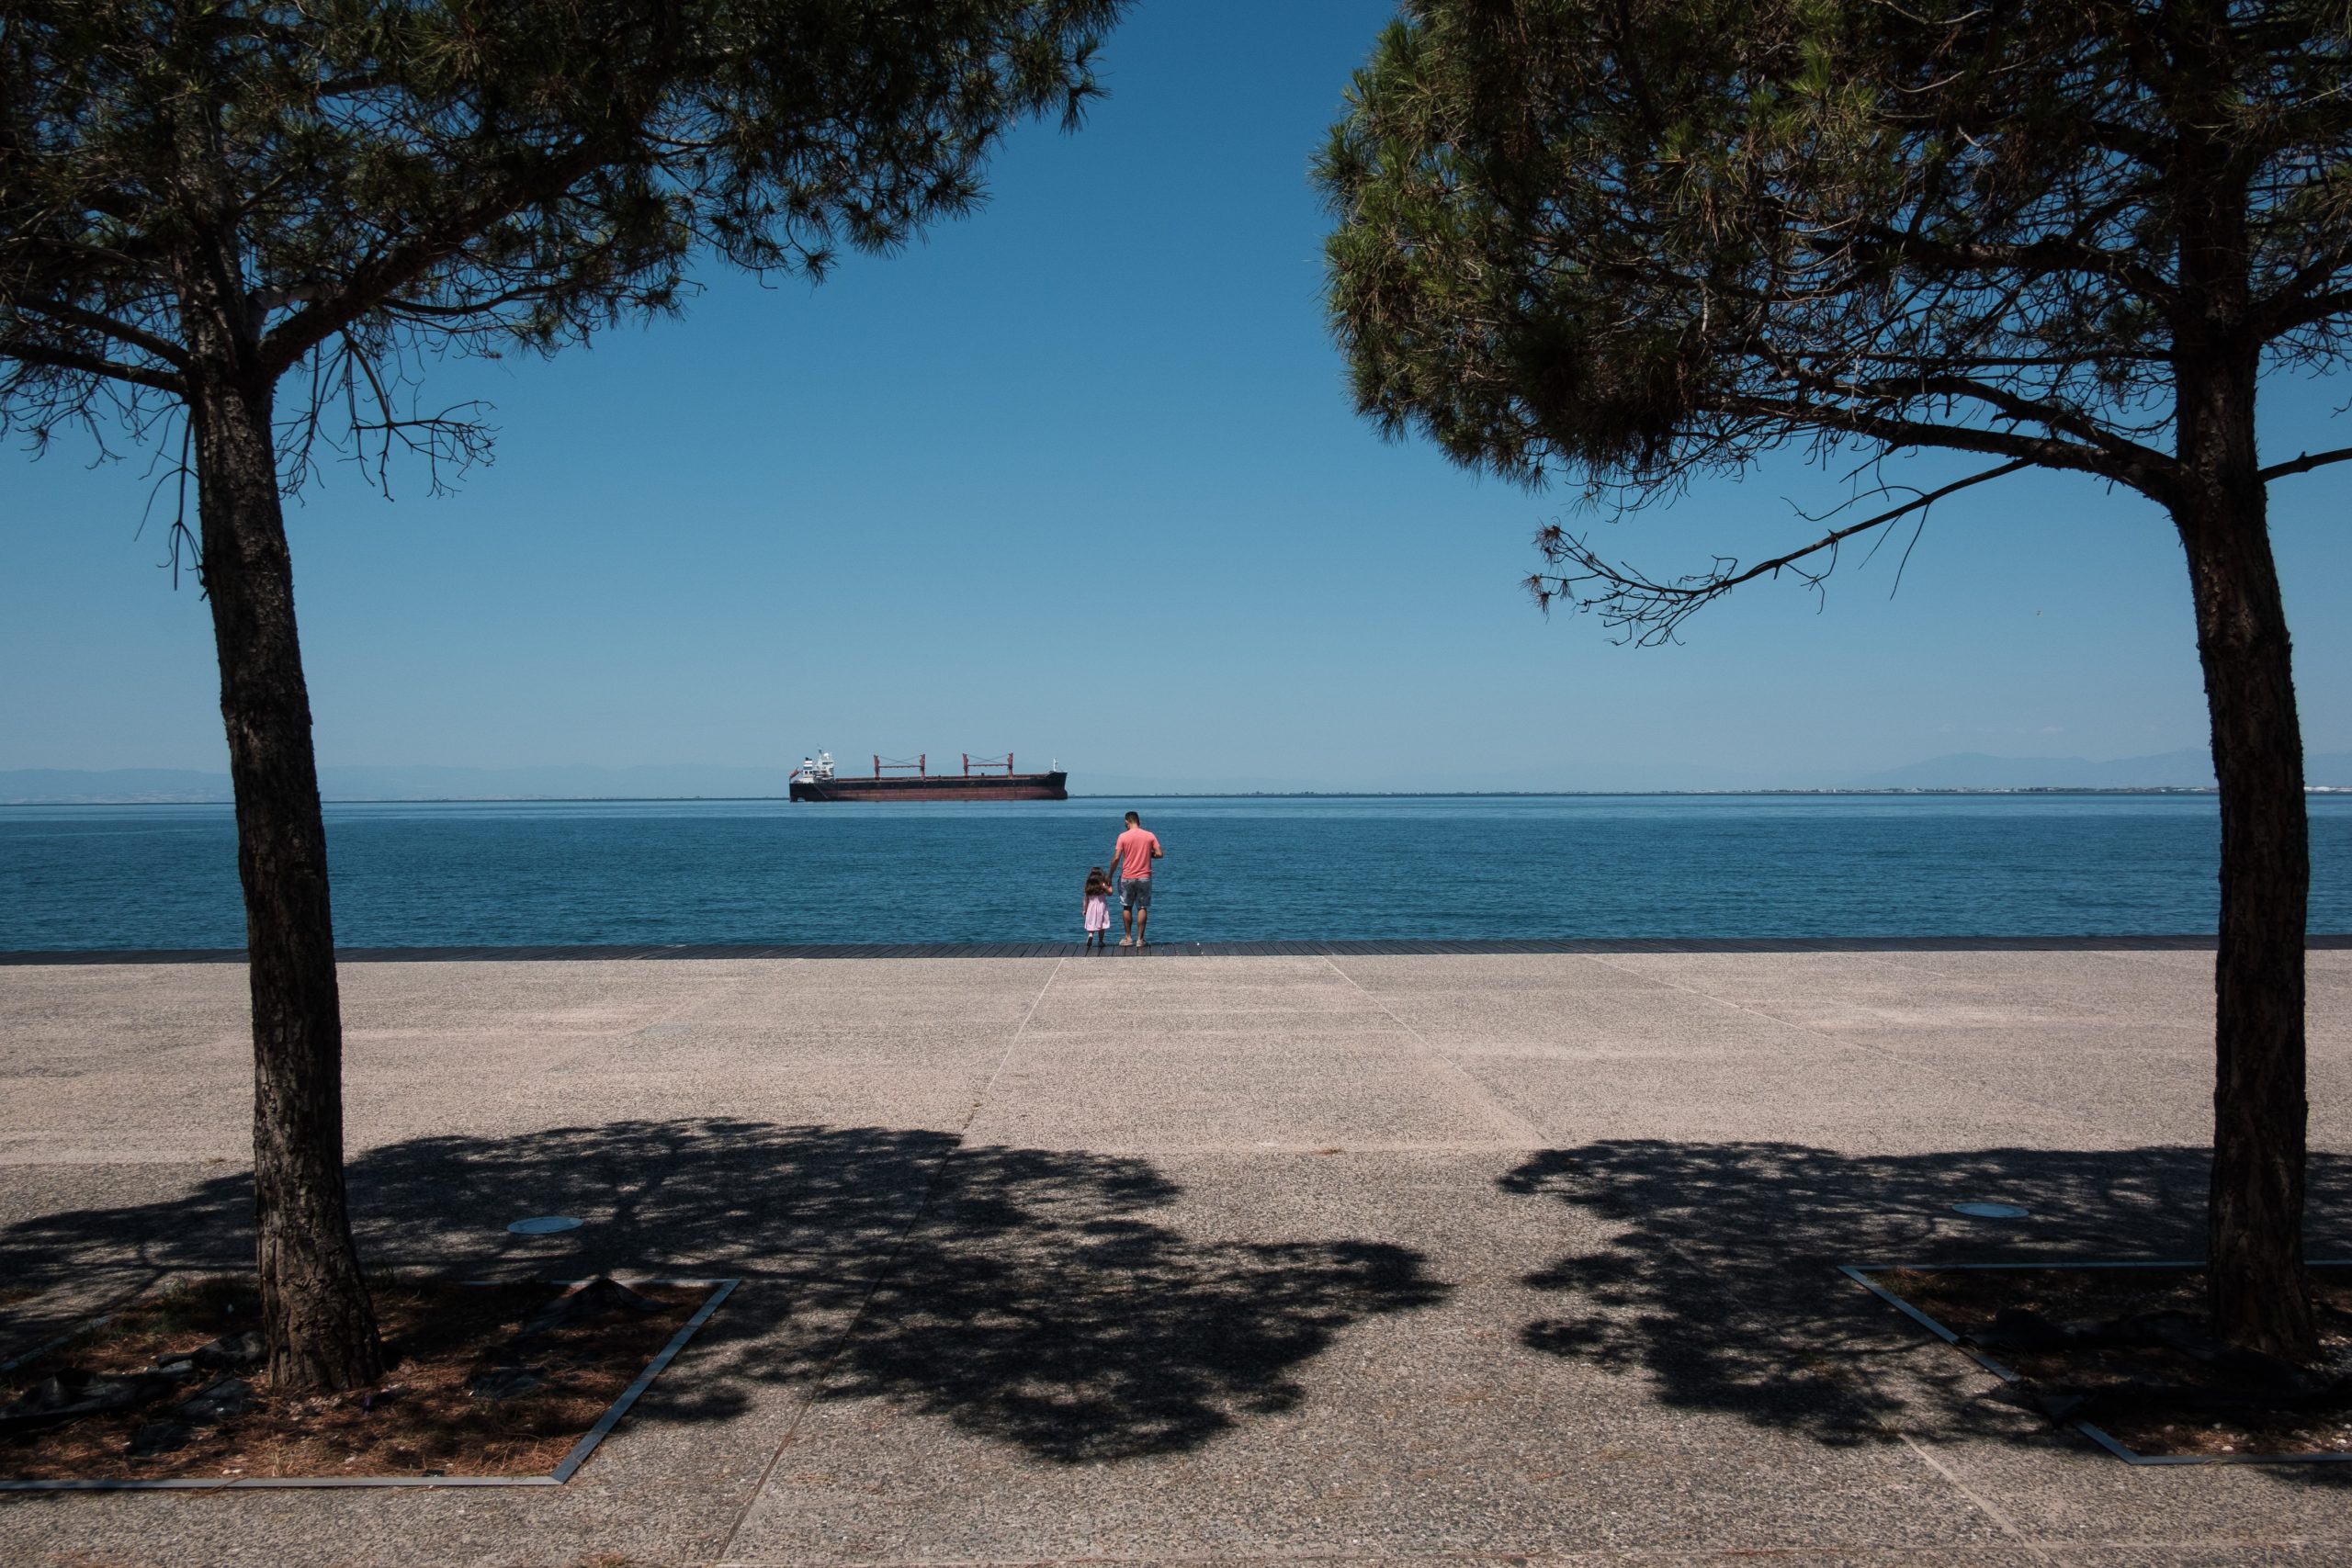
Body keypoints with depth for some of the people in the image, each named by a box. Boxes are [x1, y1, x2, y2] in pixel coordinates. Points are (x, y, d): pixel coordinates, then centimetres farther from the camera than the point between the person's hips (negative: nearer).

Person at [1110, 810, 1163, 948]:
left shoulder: (1123, 836, -6)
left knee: (1127, 907, 13)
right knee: (1142, 908, 5)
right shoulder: (1150, 835, -1)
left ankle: (1128, 938, 14)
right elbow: (1159, 854, -4)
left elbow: (1116, 858, -10)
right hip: (1144, 877, 1)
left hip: (1127, 877, -1)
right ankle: (1140, 939, 3)